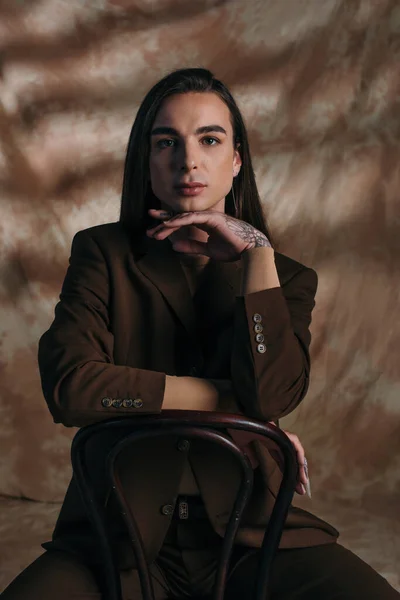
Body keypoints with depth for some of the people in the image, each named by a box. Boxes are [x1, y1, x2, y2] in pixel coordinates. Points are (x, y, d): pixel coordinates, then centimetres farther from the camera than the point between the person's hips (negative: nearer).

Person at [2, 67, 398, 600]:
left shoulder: (284, 277, 8)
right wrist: (228, 400, -10)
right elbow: (68, 386, -13)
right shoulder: (104, 253, 5)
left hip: (248, 535, 1)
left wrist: (257, 250, -8)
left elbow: (272, 394, -12)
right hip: (121, 540, -1)